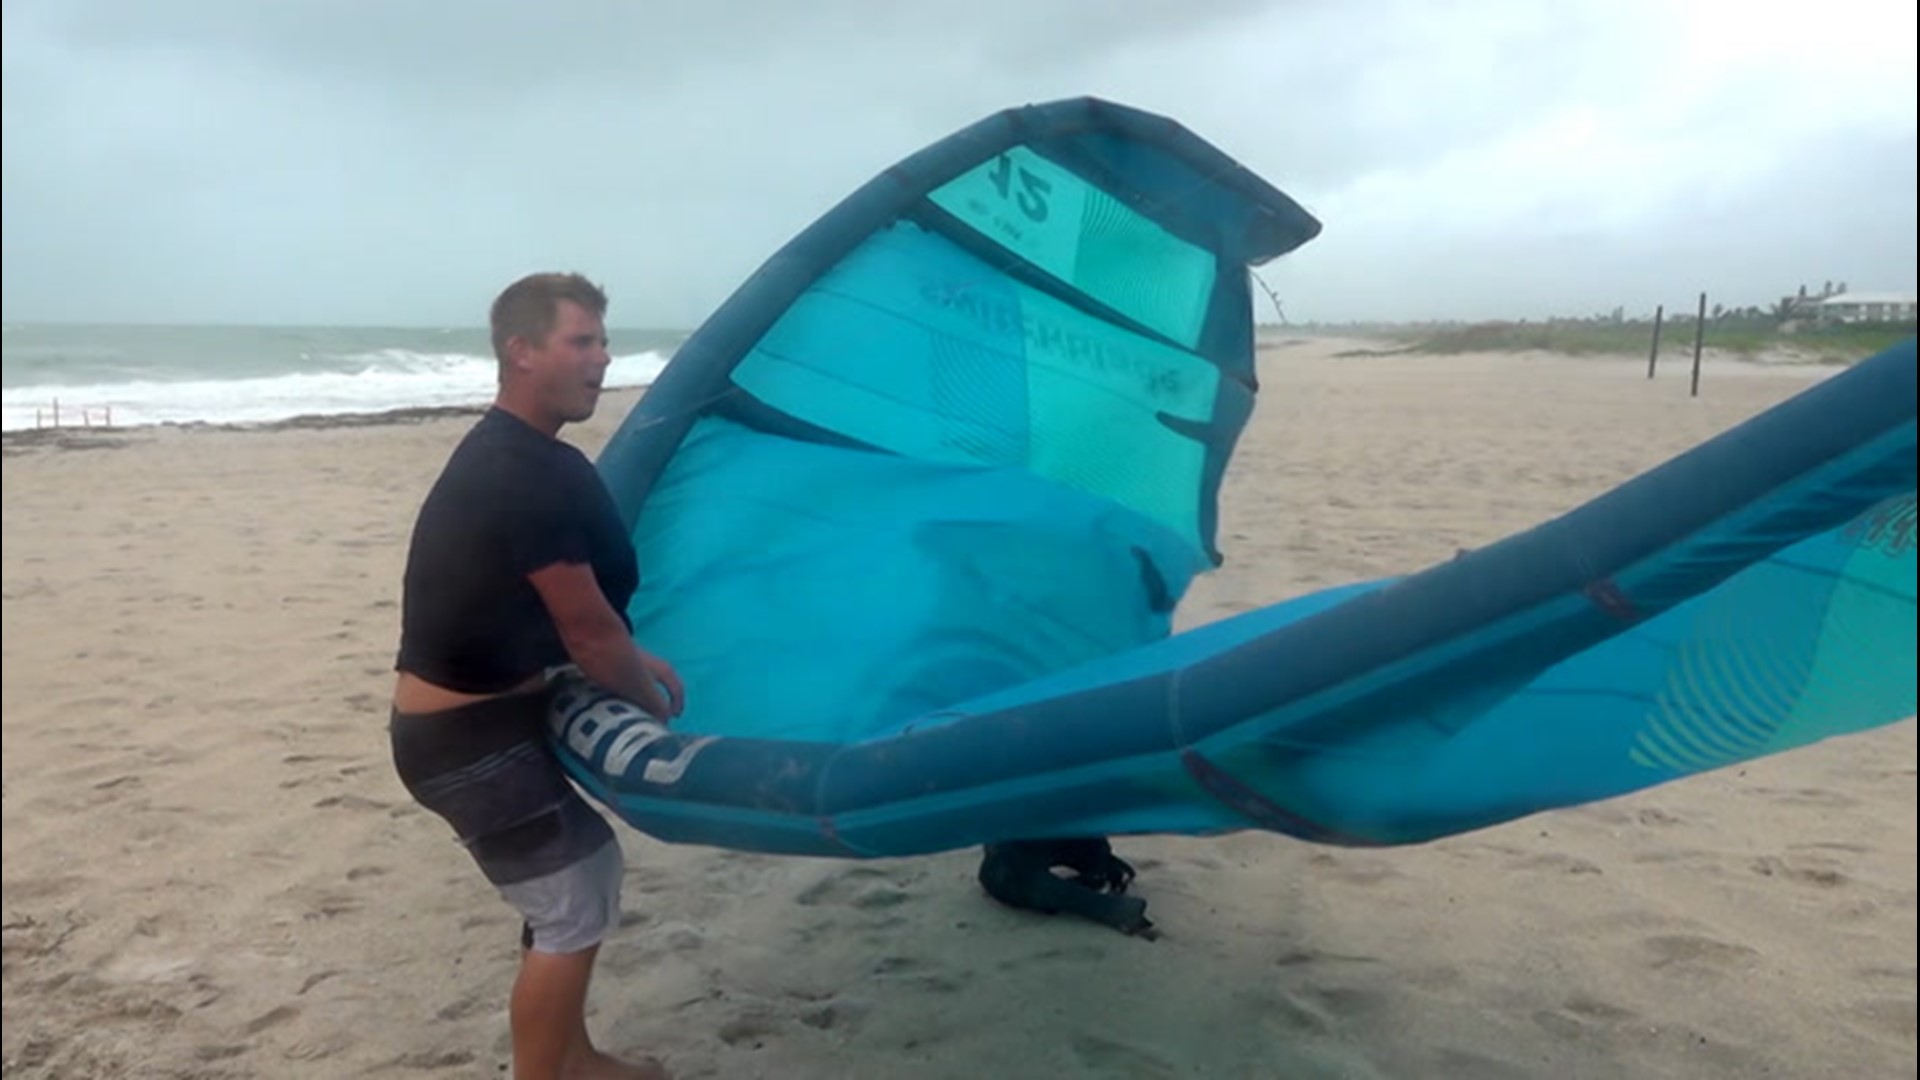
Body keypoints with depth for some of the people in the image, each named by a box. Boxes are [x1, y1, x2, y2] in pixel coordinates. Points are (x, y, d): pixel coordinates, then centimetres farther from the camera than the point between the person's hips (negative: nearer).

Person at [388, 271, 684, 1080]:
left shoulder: (509, 454, 10)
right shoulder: (529, 476, -23)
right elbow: (587, 630, -18)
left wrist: (632, 662, 15)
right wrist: (656, 702, -1)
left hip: (479, 720, 10)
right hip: (467, 737, -10)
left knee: (586, 863, 20)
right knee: (573, 904, -2)